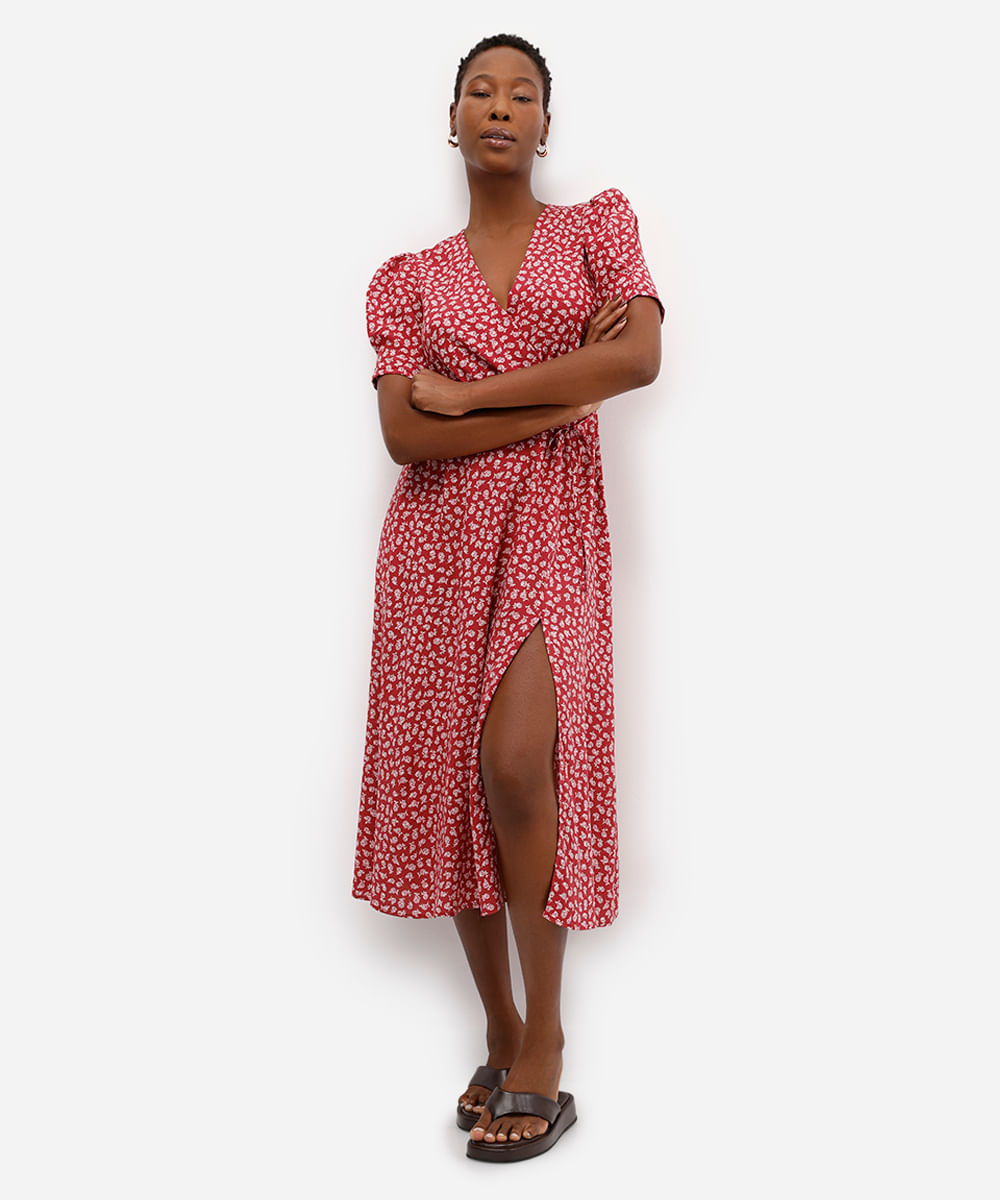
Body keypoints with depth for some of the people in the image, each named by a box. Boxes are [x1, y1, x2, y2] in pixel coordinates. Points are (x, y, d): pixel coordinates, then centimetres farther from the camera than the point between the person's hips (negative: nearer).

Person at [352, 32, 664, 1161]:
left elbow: (641, 356, -10)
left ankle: (545, 1046, -2)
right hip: (440, 534, 3)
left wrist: (467, 393, -8)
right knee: (452, 775, 2)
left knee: (516, 762, -19)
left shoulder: (598, 225, 9)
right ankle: (500, 1035, 18)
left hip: (551, 527, -2)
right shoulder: (408, 277, 11)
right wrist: (560, 395, -9)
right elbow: (404, 435, -3)